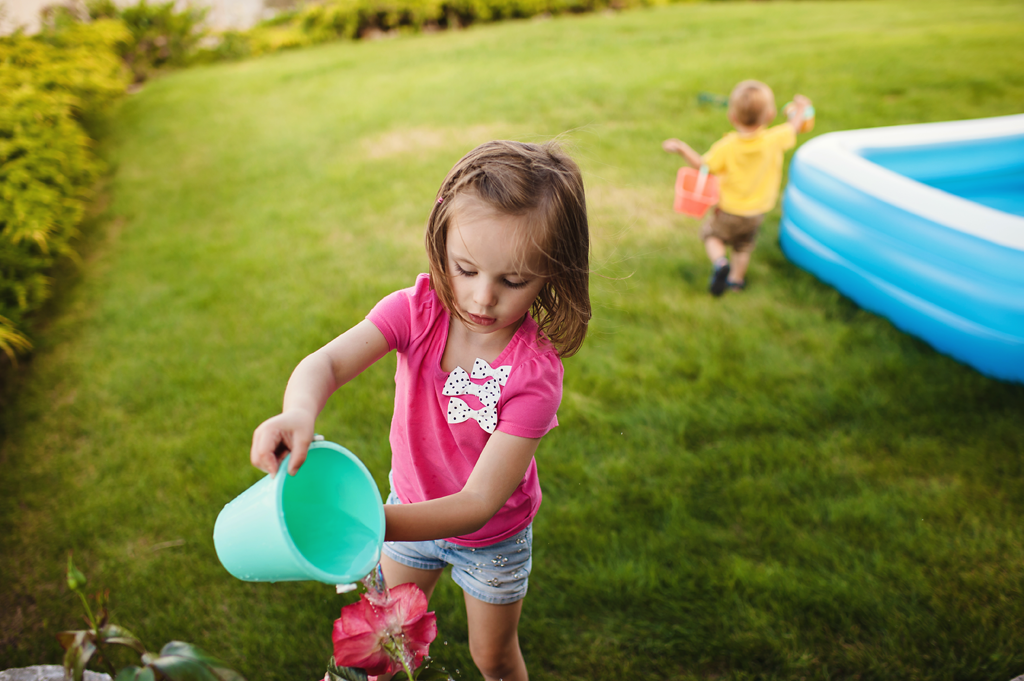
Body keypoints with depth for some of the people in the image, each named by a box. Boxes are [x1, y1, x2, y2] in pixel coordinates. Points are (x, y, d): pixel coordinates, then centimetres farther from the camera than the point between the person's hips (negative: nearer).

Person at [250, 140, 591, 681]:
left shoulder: (535, 371, -34)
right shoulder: (417, 310, -25)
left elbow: (479, 503, -35)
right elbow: (327, 362, -38)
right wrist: (298, 413, -62)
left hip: (493, 536, -2)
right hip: (412, 508, 3)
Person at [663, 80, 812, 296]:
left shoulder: (727, 147, -25)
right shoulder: (774, 140, -19)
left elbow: (703, 165, -15)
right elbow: (794, 127, 0)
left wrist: (681, 148, -9)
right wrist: (801, 109, 20)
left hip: (729, 211, -3)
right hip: (756, 213, 3)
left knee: (710, 232, 22)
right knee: (744, 246, 25)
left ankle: (720, 262, -3)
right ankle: (736, 279, 40)